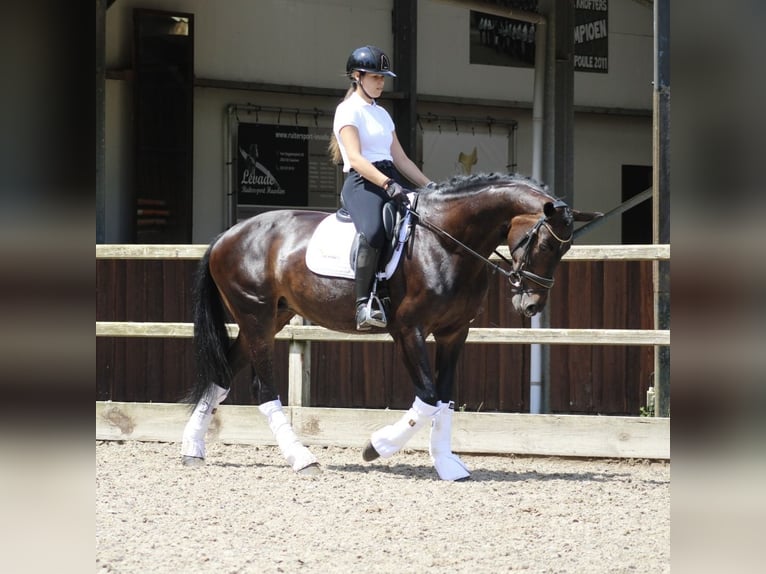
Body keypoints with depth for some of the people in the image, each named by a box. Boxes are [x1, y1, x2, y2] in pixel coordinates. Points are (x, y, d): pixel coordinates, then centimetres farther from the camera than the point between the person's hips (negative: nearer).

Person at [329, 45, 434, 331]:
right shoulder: (348, 111, -1)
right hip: (362, 182, -9)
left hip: (391, 181, 9)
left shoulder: (382, 114, 24)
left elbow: (401, 160, 21)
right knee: (373, 232, -37)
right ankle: (364, 304, -37)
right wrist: (388, 184, -26)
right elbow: (355, 159, -14)